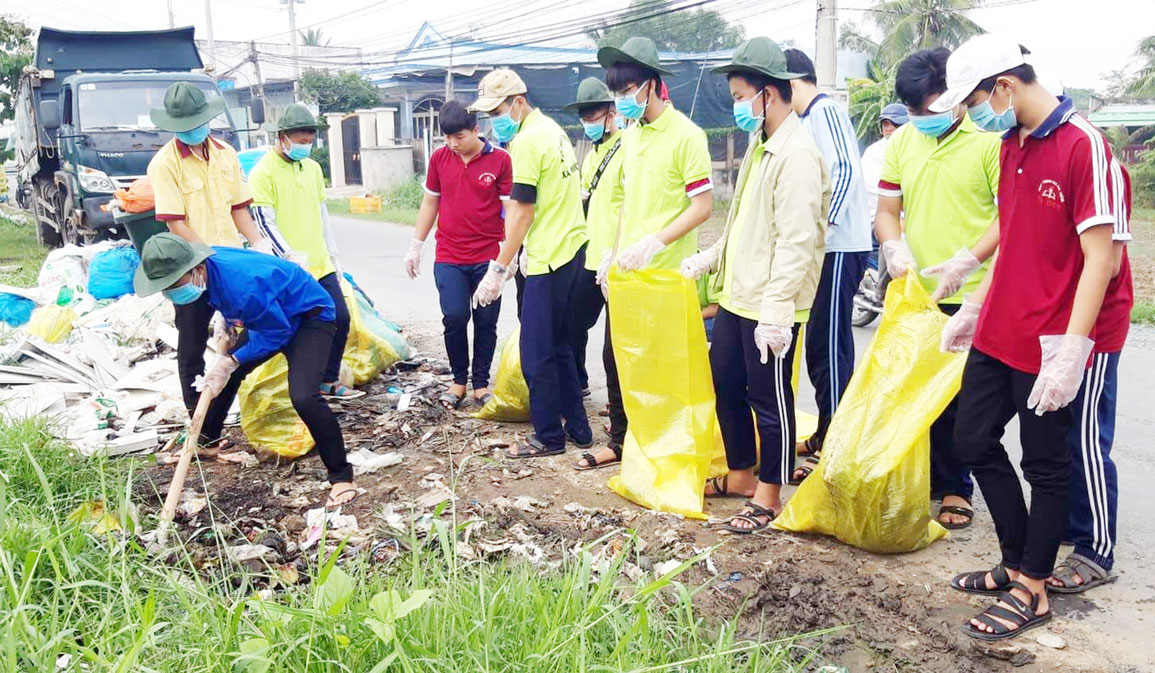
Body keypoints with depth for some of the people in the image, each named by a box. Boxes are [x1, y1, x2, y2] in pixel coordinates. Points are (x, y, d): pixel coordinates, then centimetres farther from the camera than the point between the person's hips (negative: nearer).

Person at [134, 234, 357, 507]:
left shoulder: (243, 284, -38)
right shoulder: (207, 264, -11)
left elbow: (278, 332, -24)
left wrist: (232, 361, -20)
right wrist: (227, 318, 10)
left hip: (311, 316, -10)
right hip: (272, 317, 10)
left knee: (303, 396, -28)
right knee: (223, 374, 16)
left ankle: (342, 477, -14)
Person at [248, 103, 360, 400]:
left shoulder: (312, 167, 12)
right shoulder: (263, 173, -9)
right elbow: (265, 222, -13)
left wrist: (333, 254, 16)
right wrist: (292, 257, -22)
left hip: (321, 264, 7)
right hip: (292, 270, -7)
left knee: (340, 318, 7)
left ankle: (329, 380, 22)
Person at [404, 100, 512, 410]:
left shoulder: (500, 159, -5)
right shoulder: (439, 158, 4)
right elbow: (430, 202, 13)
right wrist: (415, 246, 12)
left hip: (488, 256, -1)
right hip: (449, 257, 2)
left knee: (486, 322, 4)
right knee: (454, 318, -7)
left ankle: (481, 383, 19)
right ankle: (459, 379, 12)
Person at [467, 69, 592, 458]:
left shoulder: (527, 141, -14)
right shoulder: (552, 130, 15)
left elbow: (522, 212, -16)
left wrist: (499, 269, -12)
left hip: (548, 259, -10)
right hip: (572, 249, 10)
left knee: (536, 353, 0)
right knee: (558, 345, 18)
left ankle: (548, 437, 11)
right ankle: (577, 428, 25)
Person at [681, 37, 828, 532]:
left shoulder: (797, 155, -18)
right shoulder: (760, 146, 13)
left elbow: (796, 242, -23)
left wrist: (774, 312, -25)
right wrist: (710, 258, 19)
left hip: (770, 308, -10)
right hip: (736, 296, 10)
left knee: (769, 400, 4)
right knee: (726, 385, 18)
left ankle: (769, 495, 20)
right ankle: (740, 475, 35)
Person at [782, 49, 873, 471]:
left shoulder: (825, 111, -10)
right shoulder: (809, 118, 18)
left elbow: (844, 171, -22)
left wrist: (823, 225, -28)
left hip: (840, 247, -10)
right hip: (828, 247, 10)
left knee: (827, 345, -8)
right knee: (825, 343, 15)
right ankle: (826, 434, 25)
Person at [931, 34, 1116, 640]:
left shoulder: (1083, 146, -17)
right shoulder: (1011, 146, 9)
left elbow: (1099, 258, -20)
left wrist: (1071, 351, -24)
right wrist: (973, 307, 19)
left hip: (1049, 343, -8)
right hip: (997, 333, 9)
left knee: (1046, 464, 6)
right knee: (974, 440, 14)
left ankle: (1031, 591, 22)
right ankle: (1017, 563, 32)